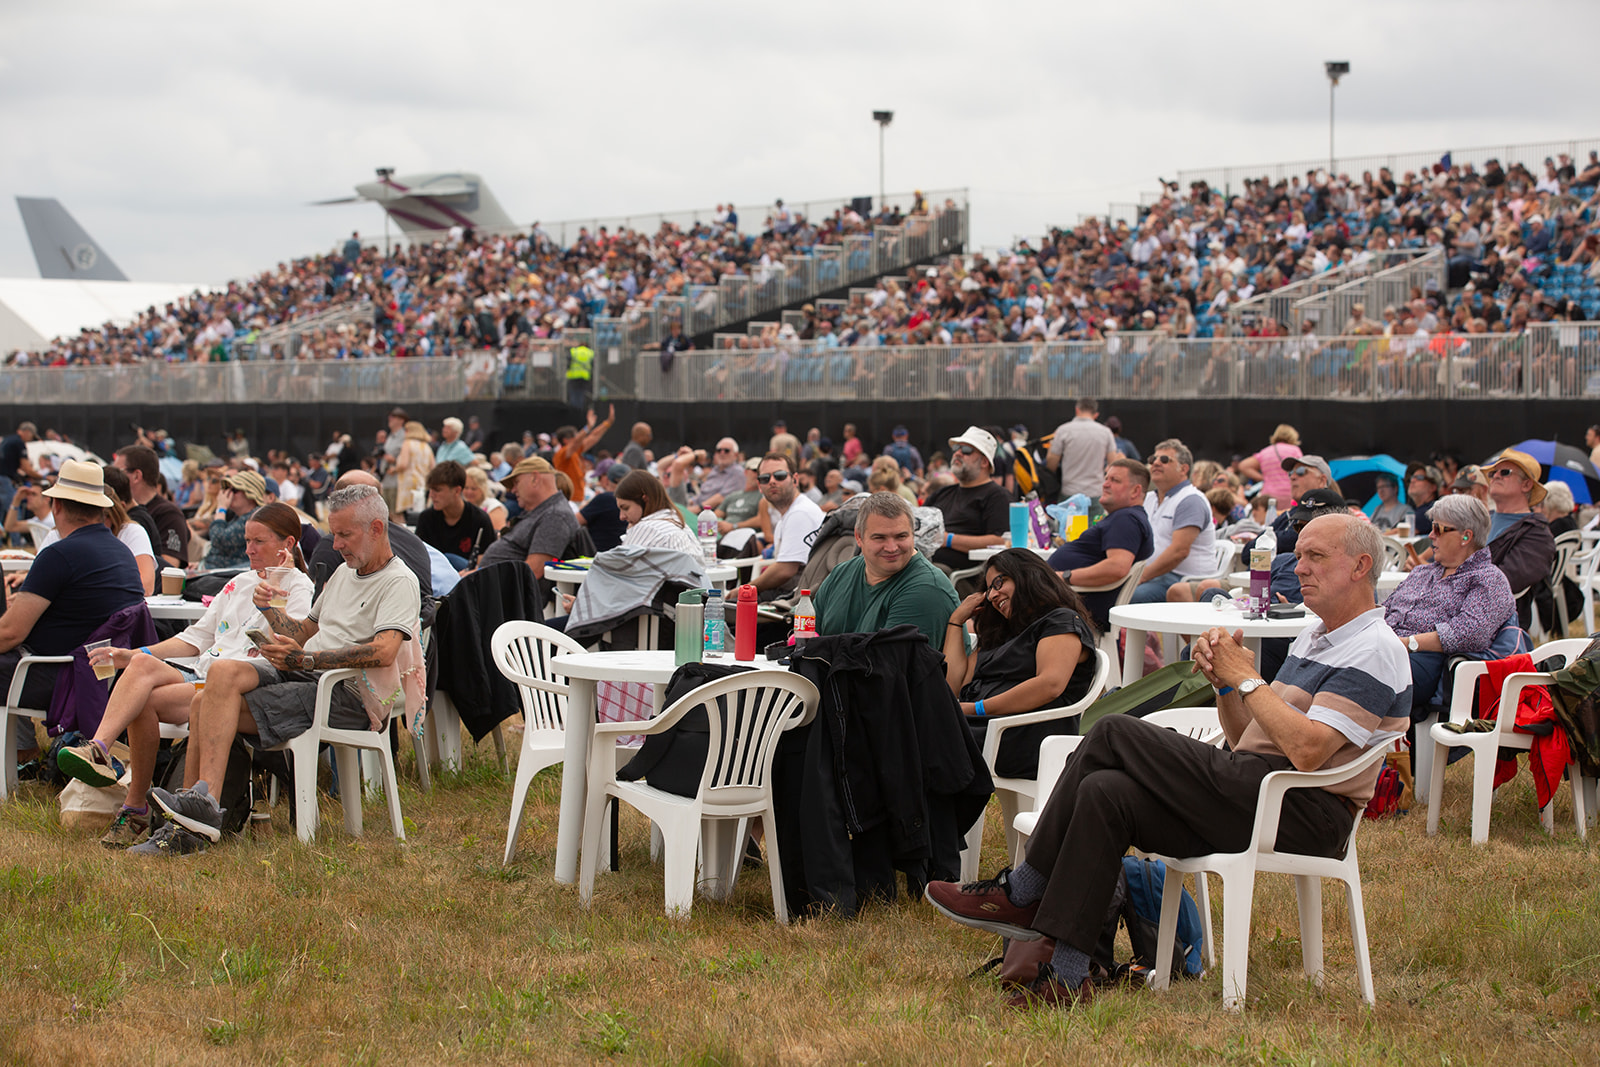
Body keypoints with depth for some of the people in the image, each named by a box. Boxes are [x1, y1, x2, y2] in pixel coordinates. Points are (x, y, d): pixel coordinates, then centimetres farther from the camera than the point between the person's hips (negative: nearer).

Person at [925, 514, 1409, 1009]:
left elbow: (1307, 750, -21)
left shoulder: (1374, 651, -8)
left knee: (1115, 734, -17)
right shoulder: (1313, 638, 24)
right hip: (1250, 795, 10)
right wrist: (1224, 679, 3)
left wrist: (1247, 678, -10)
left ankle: (1022, 893, -9)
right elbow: (1244, 737, 23)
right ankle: (1067, 977, -16)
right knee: (1105, 792, -13)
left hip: (1306, 812, -10)